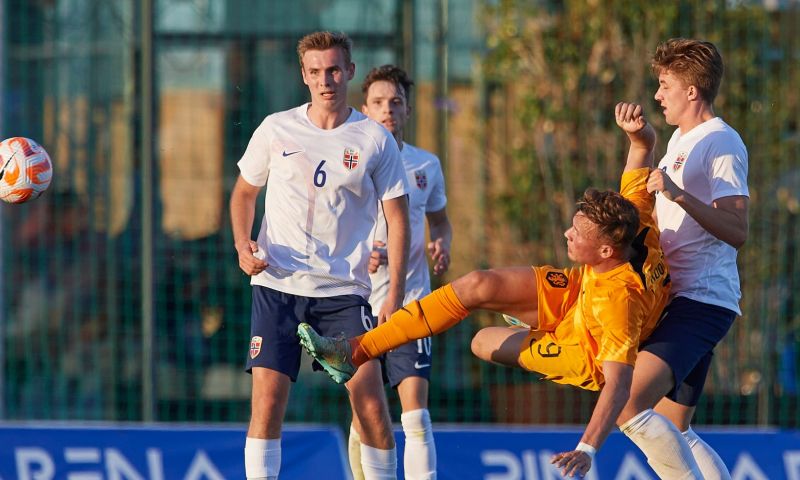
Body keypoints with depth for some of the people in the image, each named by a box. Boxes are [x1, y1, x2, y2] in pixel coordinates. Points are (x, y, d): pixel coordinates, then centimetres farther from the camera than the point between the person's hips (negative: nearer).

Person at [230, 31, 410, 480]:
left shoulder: (375, 140, 1)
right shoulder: (276, 130, 4)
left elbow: (398, 216, 3)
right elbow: (244, 191, 17)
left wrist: (395, 295, -5)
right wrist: (243, 244, -2)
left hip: (344, 290, -1)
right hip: (277, 285, 1)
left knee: (370, 401, -7)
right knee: (268, 397, -9)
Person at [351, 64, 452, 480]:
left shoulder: (426, 165, 7)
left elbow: (440, 219, 22)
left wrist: (442, 243, 0)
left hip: (410, 302, 1)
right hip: (359, 302, -1)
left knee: (415, 410, -11)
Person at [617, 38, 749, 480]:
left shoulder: (722, 144, -11)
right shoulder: (681, 140, 19)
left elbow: (736, 232, -23)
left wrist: (679, 194, -33)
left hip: (702, 302, -10)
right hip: (677, 298, 10)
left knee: (630, 406, -26)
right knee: (672, 429, 12)